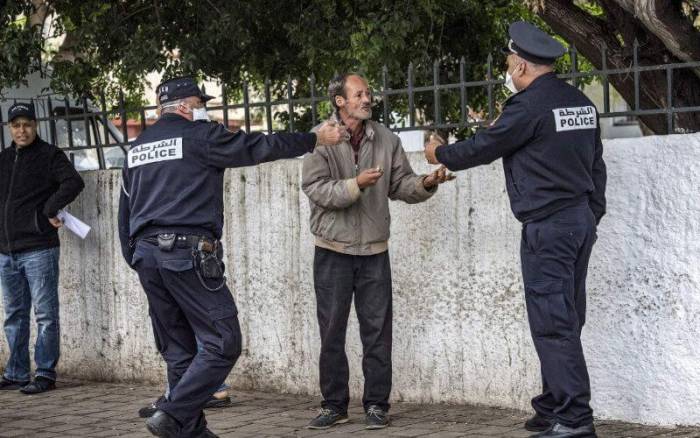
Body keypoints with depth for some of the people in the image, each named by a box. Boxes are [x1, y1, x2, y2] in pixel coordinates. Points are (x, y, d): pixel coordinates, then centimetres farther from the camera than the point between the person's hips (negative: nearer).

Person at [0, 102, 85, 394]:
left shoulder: (49, 155, -2)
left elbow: (74, 182, -17)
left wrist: (50, 209, -19)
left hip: (39, 249, -7)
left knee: (45, 313, -3)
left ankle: (45, 373, 0)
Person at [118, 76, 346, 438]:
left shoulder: (137, 147, 19)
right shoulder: (199, 136, -2)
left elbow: (125, 213, 21)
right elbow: (260, 147, 0)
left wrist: (135, 259, 26)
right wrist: (316, 139, 10)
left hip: (145, 254, 8)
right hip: (187, 253, -8)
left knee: (179, 350, 12)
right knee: (222, 343, -6)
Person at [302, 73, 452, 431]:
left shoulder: (386, 139, 3)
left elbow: (401, 184, 5)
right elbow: (316, 189, -16)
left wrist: (426, 184, -14)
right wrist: (356, 184, -27)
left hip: (374, 250, 2)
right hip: (333, 250, -2)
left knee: (377, 330, 3)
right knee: (332, 331, 6)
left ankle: (376, 404, 11)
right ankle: (334, 404, 16)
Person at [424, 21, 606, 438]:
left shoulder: (529, 106, -14)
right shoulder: (581, 103, 12)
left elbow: (482, 148, -5)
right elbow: (596, 166, 17)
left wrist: (440, 154, 14)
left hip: (547, 227, -9)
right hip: (582, 221, 9)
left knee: (553, 324, -8)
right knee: (565, 320, 13)